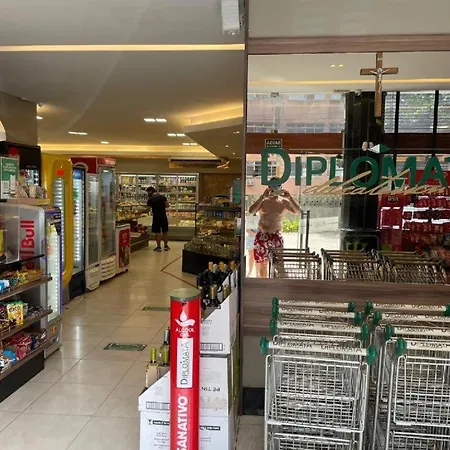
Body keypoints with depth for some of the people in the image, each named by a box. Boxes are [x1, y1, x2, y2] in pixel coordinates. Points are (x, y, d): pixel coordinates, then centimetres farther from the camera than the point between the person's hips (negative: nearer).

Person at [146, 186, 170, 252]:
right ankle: (166, 246, 17)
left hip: (156, 217, -3)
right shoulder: (163, 197, 2)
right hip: (163, 216, 4)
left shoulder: (150, 199, -8)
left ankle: (158, 247, 6)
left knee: (157, 232, 4)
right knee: (165, 232, 12)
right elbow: (167, 205, 3)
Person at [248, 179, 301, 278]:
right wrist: (263, 196, -24)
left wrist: (290, 197, -19)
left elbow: (298, 211, -8)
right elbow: (251, 211, -18)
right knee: (262, 264, 7)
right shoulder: (263, 200, -1)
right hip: (262, 236, 0)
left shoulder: (284, 202, 2)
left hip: (276, 236, 0)